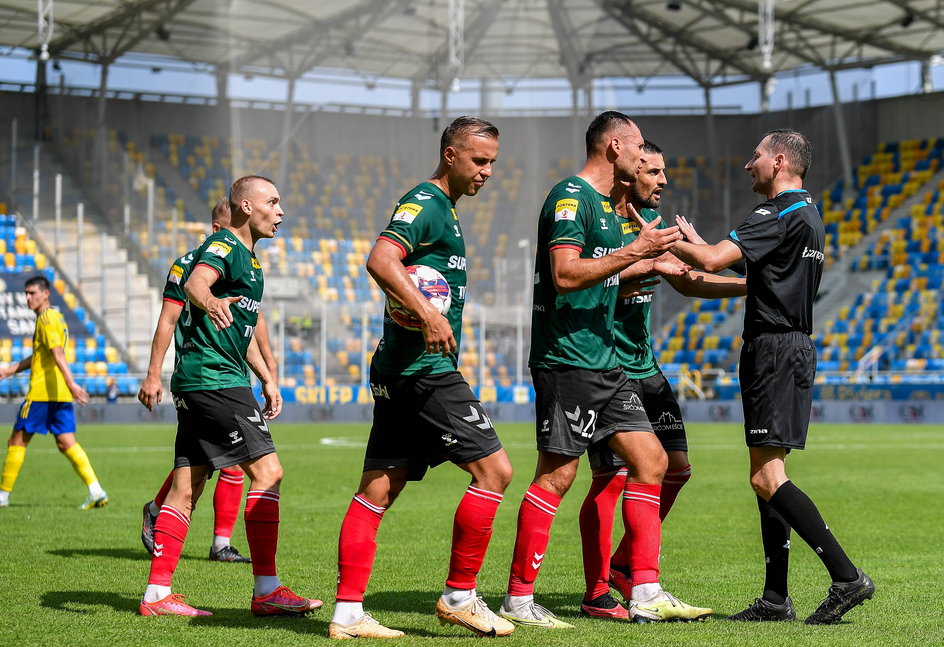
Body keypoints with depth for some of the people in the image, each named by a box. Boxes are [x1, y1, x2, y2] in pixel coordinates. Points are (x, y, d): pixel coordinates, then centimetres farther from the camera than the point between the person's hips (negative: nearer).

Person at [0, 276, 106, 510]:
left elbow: (58, 354, -22)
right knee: (66, 443, 3)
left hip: (42, 392, -9)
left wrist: (71, 383, -31)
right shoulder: (56, 317, 20)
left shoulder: (46, 319, -10)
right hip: (60, 394, 9)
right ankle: (96, 492, -9)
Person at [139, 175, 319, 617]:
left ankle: (157, 593, 9)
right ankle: (266, 591, -12)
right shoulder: (224, 246, -8)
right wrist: (210, 302, -52)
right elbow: (195, 282, -30)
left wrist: (267, 379, 31)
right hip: (215, 379, -10)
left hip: (197, 382, 10)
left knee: (186, 488, 8)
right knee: (267, 470, -12)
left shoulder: (247, 257, 23)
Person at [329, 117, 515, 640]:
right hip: (424, 368, -10)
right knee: (493, 469, -6)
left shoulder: (441, 208, 22)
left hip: (400, 371, 10)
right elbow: (380, 259, -24)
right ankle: (459, 596, 1)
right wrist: (428, 313, -31)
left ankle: (347, 612, 7)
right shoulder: (425, 203, -9)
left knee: (376, 492, 6)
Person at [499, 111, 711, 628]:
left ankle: (646, 594, 8)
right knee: (557, 474, -8)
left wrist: (651, 265, 27)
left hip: (602, 361, 10)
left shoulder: (604, 202, 19)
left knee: (650, 460, 6)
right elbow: (566, 274, -22)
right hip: (566, 358, -10)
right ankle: (518, 600, 0)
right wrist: (636, 251, -20)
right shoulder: (570, 196, -11)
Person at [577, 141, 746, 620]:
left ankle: (624, 564, 23)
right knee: (613, 476, -9)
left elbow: (687, 282, 21)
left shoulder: (651, 219, 14)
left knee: (676, 466, 9)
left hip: (644, 365, 9)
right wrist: (644, 263, -26)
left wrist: (753, 285, 11)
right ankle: (596, 593, 2)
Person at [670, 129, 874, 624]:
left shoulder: (779, 214, -13)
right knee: (767, 477, 10)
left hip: (775, 349, -10)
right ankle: (776, 599, 10)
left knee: (767, 478, -12)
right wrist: (691, 248, 27)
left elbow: (712, 261, -23)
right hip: (795, 345, 10)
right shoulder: (809, 217, 19)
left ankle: (847, 577, -15)